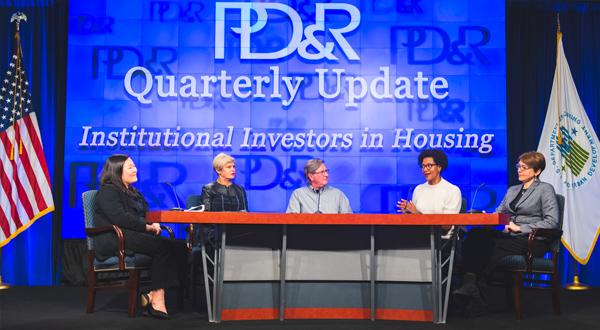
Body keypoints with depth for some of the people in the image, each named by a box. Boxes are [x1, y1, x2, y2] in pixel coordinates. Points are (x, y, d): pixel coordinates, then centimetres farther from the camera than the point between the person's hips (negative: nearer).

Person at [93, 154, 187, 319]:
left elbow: (146, 215, 24)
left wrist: (154, 224, 0)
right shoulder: (107, 192, 0)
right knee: (161, 247, -32)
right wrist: (148, 227, -16)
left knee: (179, 247, -17)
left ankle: (154, 295, -27)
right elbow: (120, 218, -15)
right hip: (115, 240, -9)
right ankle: (157, 300, -30)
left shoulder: (134, 192, 29)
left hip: (134, 236, 9)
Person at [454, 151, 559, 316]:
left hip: (532, 241, -6)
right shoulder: (512, 190, 25)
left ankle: (474, 289, -25)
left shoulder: (545, 189, 4)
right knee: (475, 233, -25)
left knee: (489, 245, -32)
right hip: (510, 238, 6)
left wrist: (520, 228, -13)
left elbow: (552, 221, -8)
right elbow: (498, 214, 20)